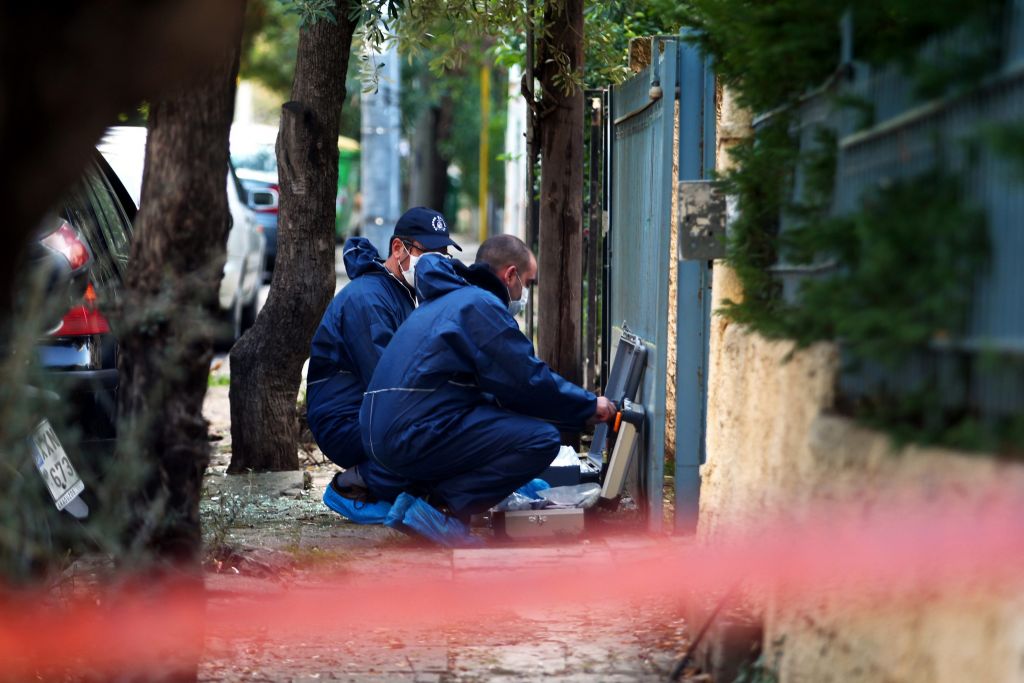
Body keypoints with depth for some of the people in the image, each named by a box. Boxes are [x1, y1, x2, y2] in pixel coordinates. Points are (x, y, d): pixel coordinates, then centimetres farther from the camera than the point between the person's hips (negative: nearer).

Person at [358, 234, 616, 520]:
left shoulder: (445, 300, 25)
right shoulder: (481, 304, -6)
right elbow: (530, 381, -8)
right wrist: (589, 406, 7)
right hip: (416, 437, -10)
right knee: (542, 439, -14)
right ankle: (441, 502, -15)